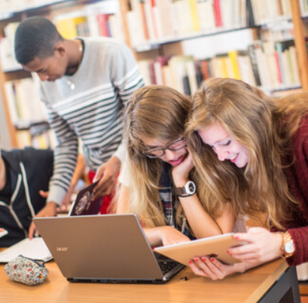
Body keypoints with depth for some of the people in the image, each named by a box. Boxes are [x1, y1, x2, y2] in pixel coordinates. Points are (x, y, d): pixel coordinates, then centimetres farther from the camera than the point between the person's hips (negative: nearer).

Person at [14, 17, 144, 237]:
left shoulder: (113, 55, -13)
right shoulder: (47, 87, 3)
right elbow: (66, 145, 8)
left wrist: (118, 161, -22)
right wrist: (53, 202, 1)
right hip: (100, 175, 4)